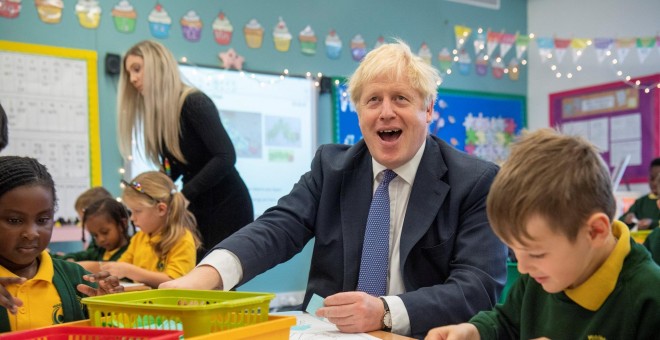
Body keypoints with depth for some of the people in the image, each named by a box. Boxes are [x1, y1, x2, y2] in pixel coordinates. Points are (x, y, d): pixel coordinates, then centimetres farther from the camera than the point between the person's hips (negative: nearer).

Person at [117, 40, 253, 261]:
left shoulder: (194, 103, -17)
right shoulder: (157, 112, 8)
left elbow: (226, 157, -25)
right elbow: (173, 169, 8)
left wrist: (183, 196, -26)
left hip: (226, 206, -7)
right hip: (197, 208, 7)